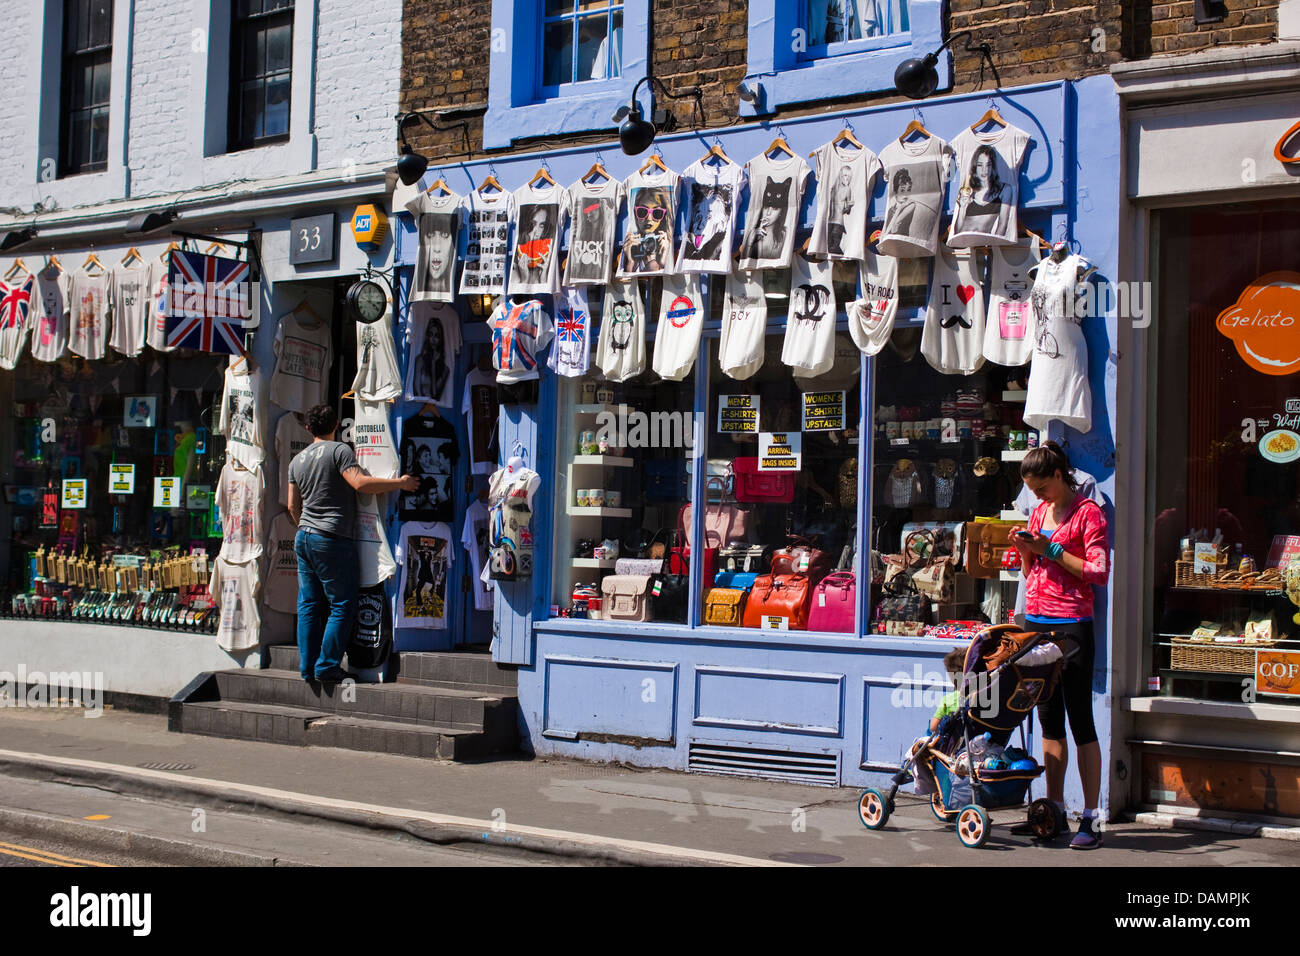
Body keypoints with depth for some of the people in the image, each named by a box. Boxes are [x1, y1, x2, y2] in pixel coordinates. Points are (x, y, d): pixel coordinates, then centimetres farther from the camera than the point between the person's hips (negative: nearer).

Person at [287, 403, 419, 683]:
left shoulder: (297, 460, 15)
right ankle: (326, 667, -4)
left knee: (308, 605, 10)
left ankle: (307, 667, 10)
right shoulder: (339, 450, -7)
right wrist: (399, 483, -12)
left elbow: (293, 506, 19)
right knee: (342, 605, -1)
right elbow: (360, 483, -20)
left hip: (303, 537, 7)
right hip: (333, 539, -7)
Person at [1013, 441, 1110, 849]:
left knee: (1080, 720, -6)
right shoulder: (1040, 511, 16)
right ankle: (1054, 808, 17)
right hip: (1036, 620, 7)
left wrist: (1051, 550, -14)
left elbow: (1099, 572, -13)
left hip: (1071, 623, -7)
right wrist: (1025, 550, 3)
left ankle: (1091, 819, -4)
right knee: (1049, 720, 10)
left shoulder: (1088, 512, -6)